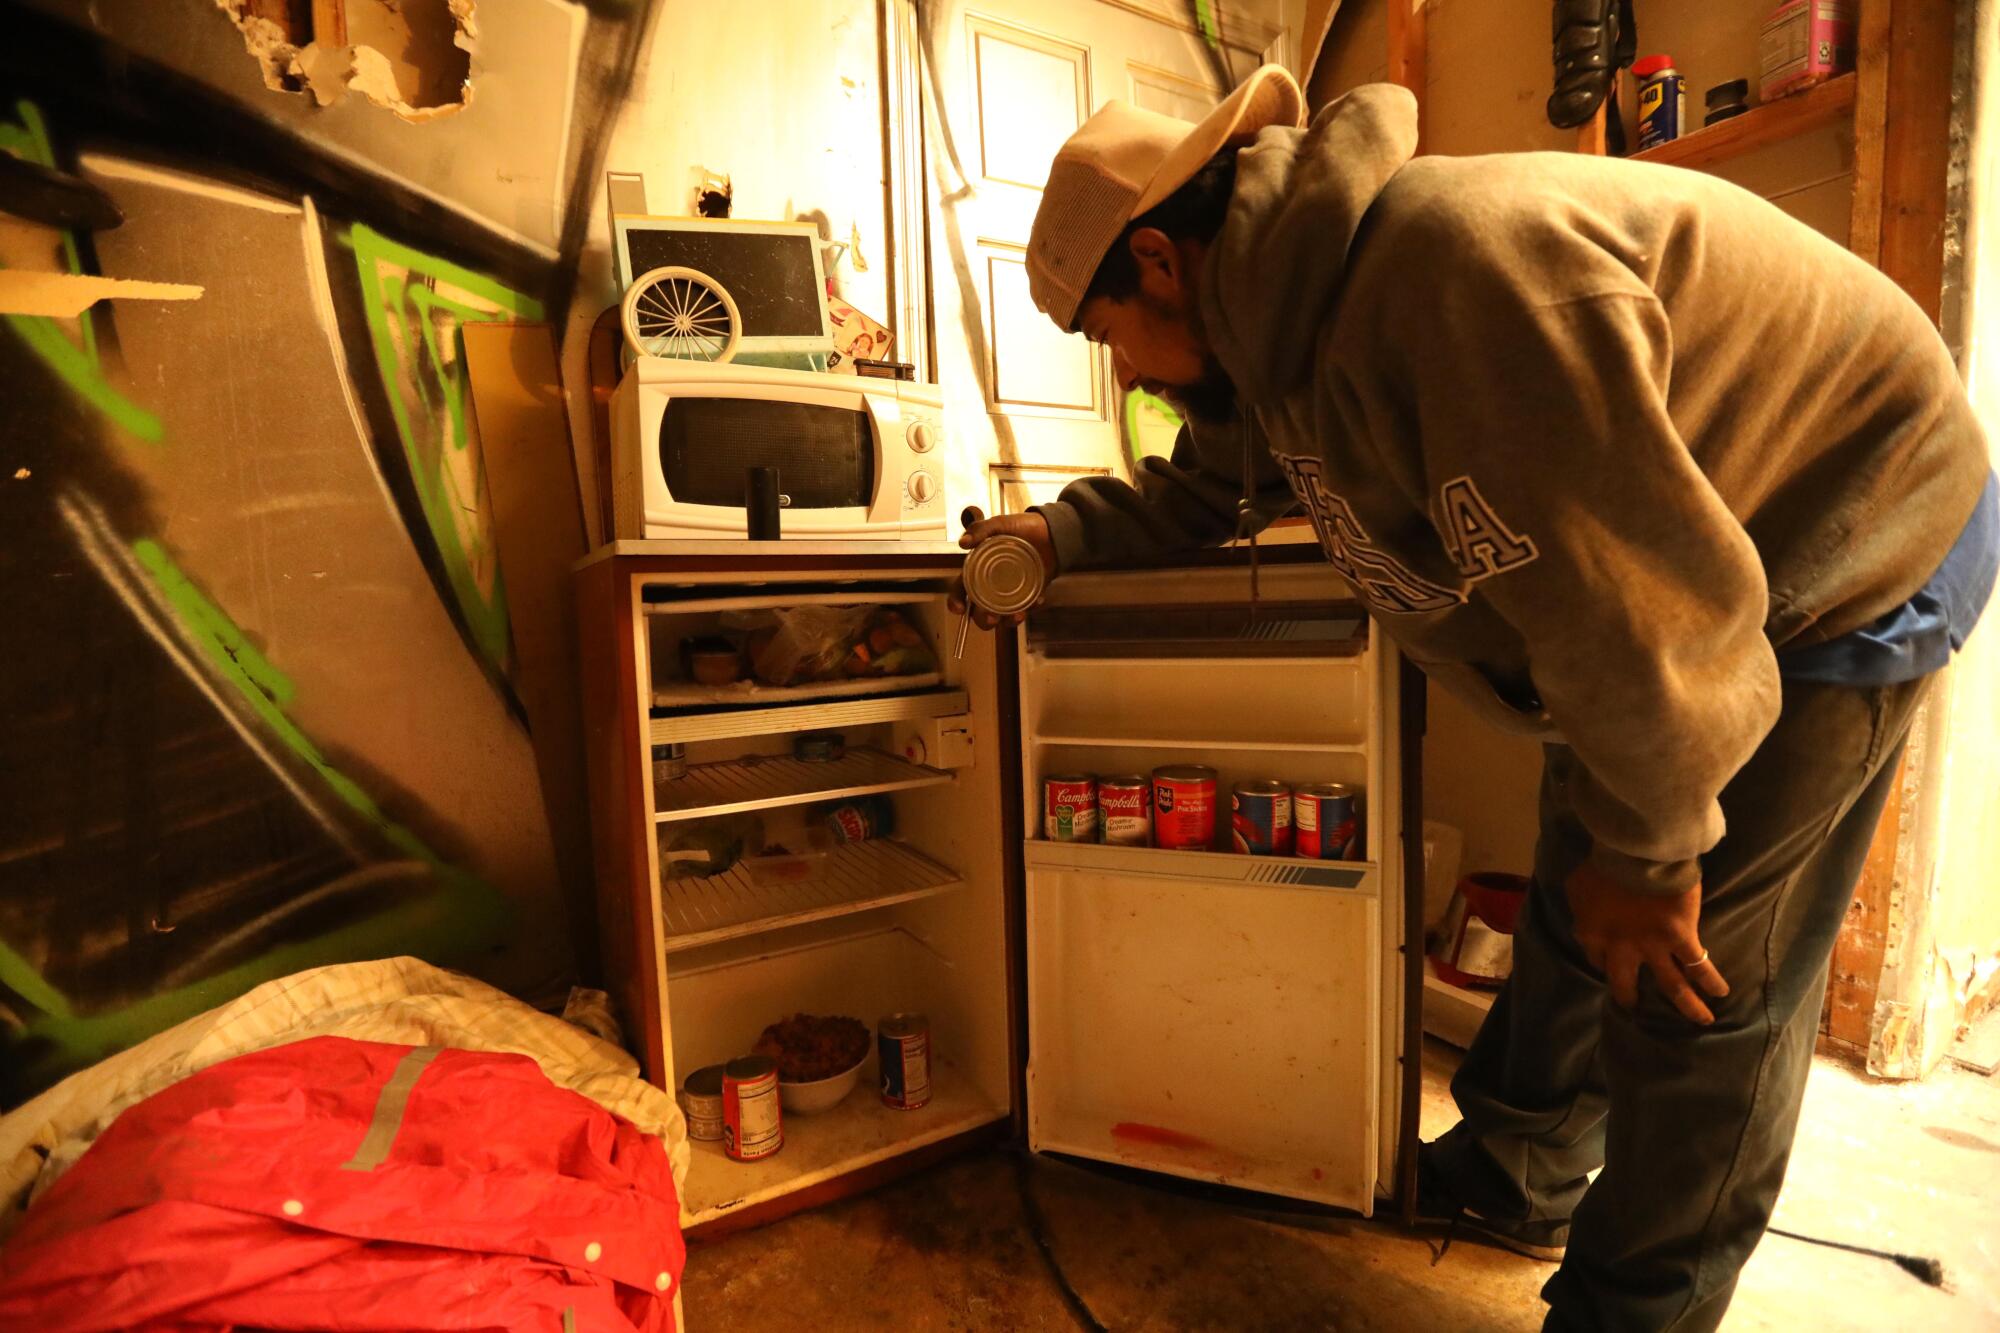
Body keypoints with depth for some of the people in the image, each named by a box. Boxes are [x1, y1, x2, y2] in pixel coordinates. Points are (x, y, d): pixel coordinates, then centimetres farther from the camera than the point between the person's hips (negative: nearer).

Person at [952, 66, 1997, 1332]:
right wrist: (1061, 532, -2)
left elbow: (1636, 598, -34)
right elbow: (1209, 484, 13)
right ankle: (1516, 1175, 35)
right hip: (1670, 565, 8)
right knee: (1576, 915, 15)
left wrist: (1643, 846, -20)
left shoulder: (1448, 268, -36)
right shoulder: (1283, 326, -5)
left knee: (1699, 975, -3)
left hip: (1858, 550, -8)